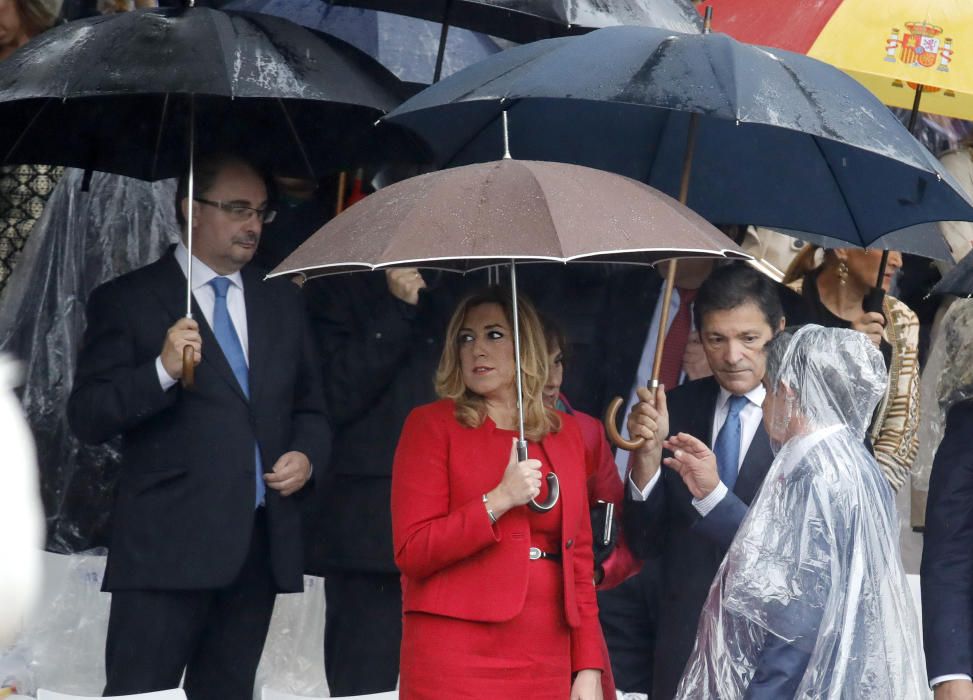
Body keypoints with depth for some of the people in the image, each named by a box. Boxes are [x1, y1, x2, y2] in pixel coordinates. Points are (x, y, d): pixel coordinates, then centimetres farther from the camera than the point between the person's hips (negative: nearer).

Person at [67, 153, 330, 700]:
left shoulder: (283, 302, 18)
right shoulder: (126, 301, 2)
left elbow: (310, 408, 24)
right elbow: (87, 417, -4)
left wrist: (307, 455, 1)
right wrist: (163, 371, -20)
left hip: (262, 545, 5)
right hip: (169, 546, -5)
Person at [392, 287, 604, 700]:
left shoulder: (564, 433, 14)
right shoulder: (431, 425, 2)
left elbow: (579, 555, 14)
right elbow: (411, 553, -5)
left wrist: (588, 667, 7)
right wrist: (498, 501, -15)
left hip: (546, 662, 4)